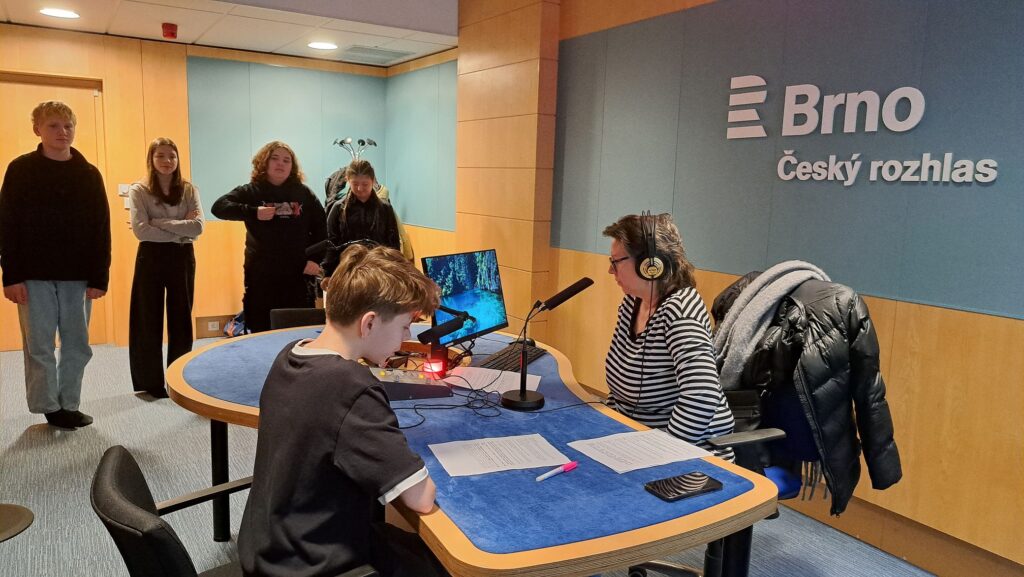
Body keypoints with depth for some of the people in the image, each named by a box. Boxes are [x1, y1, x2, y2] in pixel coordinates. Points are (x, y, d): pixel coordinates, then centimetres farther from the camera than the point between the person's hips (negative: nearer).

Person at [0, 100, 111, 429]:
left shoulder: (89, 174, 4)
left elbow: (101, 229, 3)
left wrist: (100, 276, -3)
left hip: (77, 276, 2)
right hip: (34, 275, -2)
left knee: (78, 346, 6)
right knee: (39, 346, 3)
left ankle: (69, 406, 19)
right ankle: (49, 408, 16)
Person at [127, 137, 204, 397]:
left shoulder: (189, 190, 4)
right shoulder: (139, 190, -2)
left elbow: (198, 226, -10)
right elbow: (140, 230, -14)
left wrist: (159, 222, -15)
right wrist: (181, 230, -13)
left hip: (182, 258, 2)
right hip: (151, 258, -2)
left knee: (181, 319, 7)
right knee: (149, 321, 4)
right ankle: (151, 383, 16)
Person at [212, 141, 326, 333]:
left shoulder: (304, 193, 6)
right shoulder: (251, 192, 2)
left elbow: (321, 227, 8)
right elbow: (218, 207, -9)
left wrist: (315, 259, -1)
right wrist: (253, 212, -20)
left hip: (297, 273, 1)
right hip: (261, 273, -1)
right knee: (261, 332, 5)